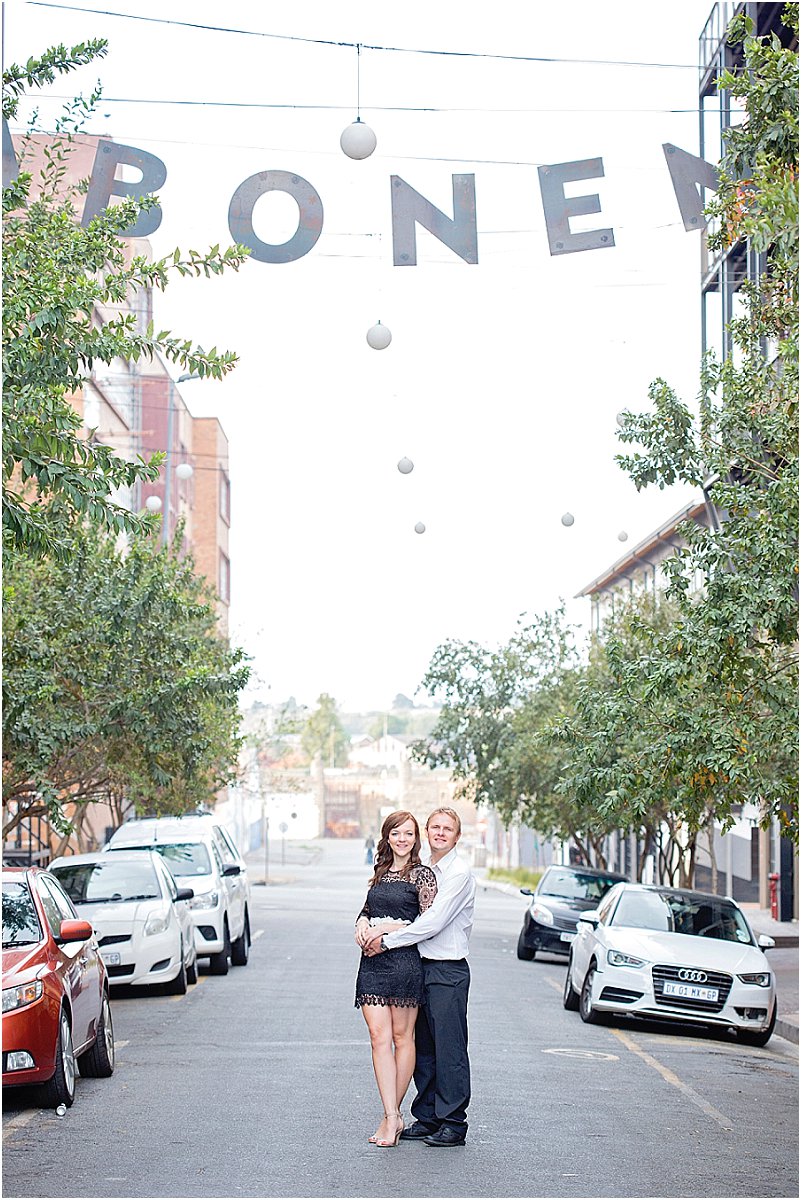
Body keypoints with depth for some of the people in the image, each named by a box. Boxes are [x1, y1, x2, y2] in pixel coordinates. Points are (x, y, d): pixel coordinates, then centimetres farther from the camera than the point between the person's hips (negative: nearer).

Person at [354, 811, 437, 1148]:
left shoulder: (422, 874, -2)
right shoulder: (380, 871, 17)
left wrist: (385, 929, -12)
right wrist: (362, 922, 3)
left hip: (405, 959, -5)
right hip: (372, 962, 6)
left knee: (402, 1037, 2)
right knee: (379, 1037, -4)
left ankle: (392, 1114, 11)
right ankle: (391, 1117, -6)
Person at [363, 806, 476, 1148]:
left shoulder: (459, 873, -11)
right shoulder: (425, 872, 15)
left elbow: (433, 922, -17)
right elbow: (412, 915, 21)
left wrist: (388, 941, -14)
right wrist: (379, 932, 2)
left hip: (448, 971, -8)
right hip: (422, 967, 8)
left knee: (449, 1049, -4)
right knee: (423, 1048, 11)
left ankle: (453, 1123, 1)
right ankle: (427, 1118, 19)